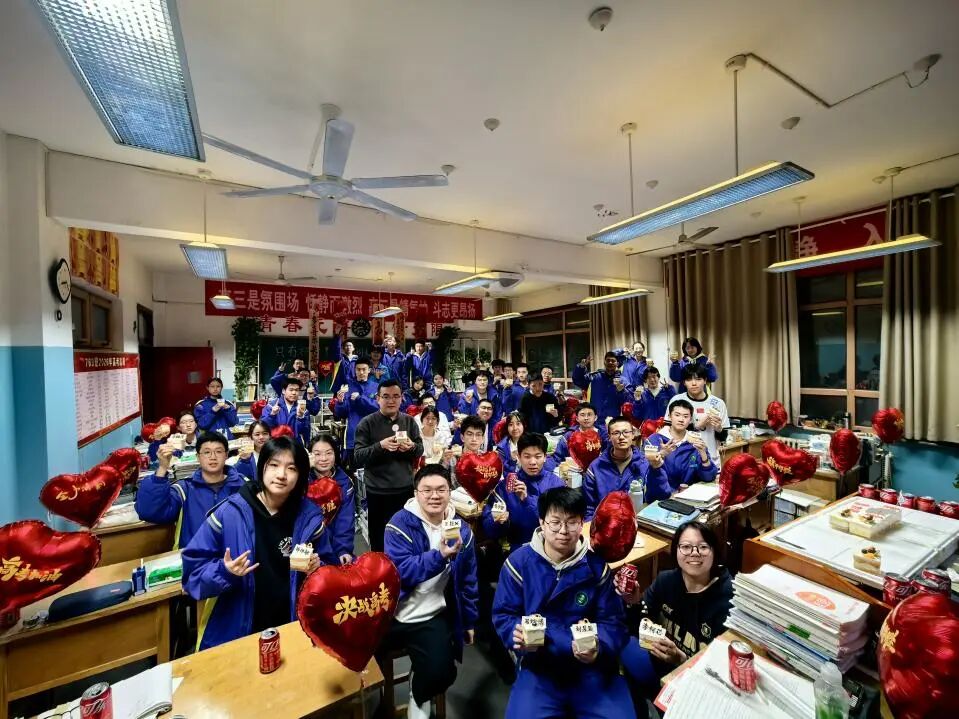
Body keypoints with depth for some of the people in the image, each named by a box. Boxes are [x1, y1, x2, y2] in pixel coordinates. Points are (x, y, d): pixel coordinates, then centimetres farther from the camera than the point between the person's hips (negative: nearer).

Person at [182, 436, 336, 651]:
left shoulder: (310, 516, -10)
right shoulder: (229, 512, -14)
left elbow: (330, 569, 0)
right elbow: (193, 568, -6)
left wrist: (317, 570, -20)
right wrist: (224, 572, -24)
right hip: (232, 635, -1)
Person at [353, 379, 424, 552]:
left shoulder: (409, 421, 3)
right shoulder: (367, 423, -6)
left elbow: (420, 451, 6)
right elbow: (357, 458, -10)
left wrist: (411, 446, -16)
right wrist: (380, 445, -25)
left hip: (406, 489, 3)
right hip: (378, 492, -2)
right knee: (378, 542, 10)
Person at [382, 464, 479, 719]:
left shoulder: (462, 529, -4)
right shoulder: (401, 522, -15)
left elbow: (468, 581, 7)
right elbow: (399, 570, -26)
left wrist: (469, 621, 12)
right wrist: (439, 556, -37)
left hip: (432, 619, 2)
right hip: (390, 613, -1)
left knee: (440, 673, -11)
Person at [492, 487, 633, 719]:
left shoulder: (597, 566, -4)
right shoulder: (518, 562, -7)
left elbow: (612, 621, -2)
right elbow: (503, 615, -2)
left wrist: (599, 649, -22)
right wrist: (518, 635, -23)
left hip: (593, 666, 1)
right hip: (539, 666, 0)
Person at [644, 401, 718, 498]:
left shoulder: (696, 442, 5)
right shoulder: (654, 440, -4)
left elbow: (709, 477, -1)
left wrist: (703, 454, -18)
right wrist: (661, 455, -29)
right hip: (658, 499, -2)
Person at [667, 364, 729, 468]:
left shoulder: (718, 403, -4)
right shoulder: (676, 401, -8)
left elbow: (723, 438, 3)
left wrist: (718, 428, -18)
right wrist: (697, 426, -18)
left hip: (711, 462, 2)